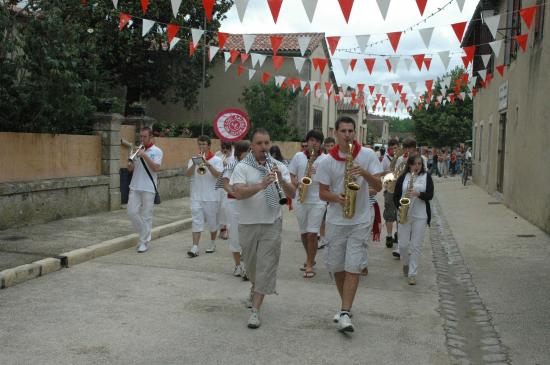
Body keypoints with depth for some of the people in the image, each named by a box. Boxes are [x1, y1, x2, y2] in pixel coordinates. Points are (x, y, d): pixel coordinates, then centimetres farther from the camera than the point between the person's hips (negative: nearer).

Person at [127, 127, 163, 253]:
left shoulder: (156, 151, -1)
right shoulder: (137, 150, 12)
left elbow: (156, 168, -15)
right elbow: (130, 169, 12)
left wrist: (144, 156, -20)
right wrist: (130, 161, -9)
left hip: (148, 188, -4)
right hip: (135, 187, 5)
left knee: (146, 216, -1)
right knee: (132, 212, -1)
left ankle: (144, 242, 7)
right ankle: (144, 233, 22)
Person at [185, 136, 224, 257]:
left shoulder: (216, 160, -1)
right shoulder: (193, 159, 8)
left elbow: (218, 175, -17)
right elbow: (187, 174, -5)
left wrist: (207, 164, -28)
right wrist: (195, 164, -20)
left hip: (212, 197, -2)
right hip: (196, 196, 2)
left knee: (212, 221, 9)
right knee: (196, 221, -5)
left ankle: (212, 243, 28)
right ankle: (195, 248, -8)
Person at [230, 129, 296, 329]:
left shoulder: (279, 166, 1)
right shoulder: (242, 167, -6)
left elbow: (292, 194, -6)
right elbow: (238, 193, -21)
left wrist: (281, 180, -26)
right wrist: (261, 185, -35)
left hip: (272, 224, 0)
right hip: (248, 224, 0)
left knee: (266, 266, -5)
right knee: (251, 264, 17)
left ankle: (255, 309, -1)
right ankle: (255, 288, 47)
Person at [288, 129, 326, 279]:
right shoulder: (298, 156, 6)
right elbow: (291, 175, 10)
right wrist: (298, 184, -10)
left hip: (318, 201, -3)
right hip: (301, 200, 3)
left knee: (312, 234, -9)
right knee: (304, 233, 13)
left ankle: (309, 265, 1)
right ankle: (310, 259, 34)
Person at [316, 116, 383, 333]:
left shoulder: (367, 155, -3)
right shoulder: (327, 161, -3)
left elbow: (378, 187, -5)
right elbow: (322, 192, 0)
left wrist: (365, 173, -24)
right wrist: (337, 198, -20)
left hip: (360, 222, -2)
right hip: (335, 221, 2)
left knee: (353, 268, -8)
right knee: (337, 268, 10)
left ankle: (344, 313, -7)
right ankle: (346, 304, 30)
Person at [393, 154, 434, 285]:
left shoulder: (426, 177, 3)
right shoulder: (403, 177, 4)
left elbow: (430, 195, -6)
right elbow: (396, 195, 5)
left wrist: (418, 194, -24)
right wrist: (399, 207, -12)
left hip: (420, 216, -1)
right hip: (404, 215, 1)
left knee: (416, 246, -1)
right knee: (403, 244, 2)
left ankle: (412, 274, 6)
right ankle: (405, 263, 32)